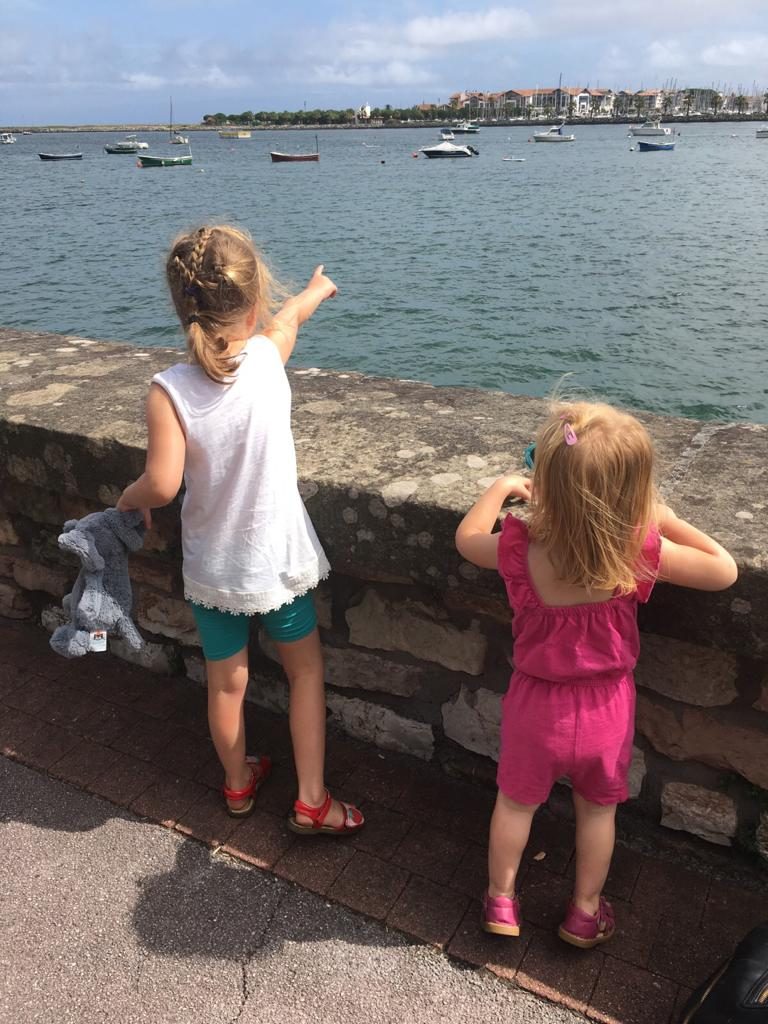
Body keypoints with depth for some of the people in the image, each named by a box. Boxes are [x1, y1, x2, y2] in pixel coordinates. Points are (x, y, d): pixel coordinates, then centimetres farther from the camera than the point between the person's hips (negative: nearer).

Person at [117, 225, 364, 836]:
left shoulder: (169, 390, -21)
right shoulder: (268, 357, -15)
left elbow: (161, 486, -25)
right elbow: (288, 318, 7)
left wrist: (128, 499, -1)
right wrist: (316, 289, 30)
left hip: (212, 568, 0)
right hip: (279, 560, 0)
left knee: (226, 682, 20)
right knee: (306, 671, 20)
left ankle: (238, 783, 43)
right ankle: (311, 802, 26)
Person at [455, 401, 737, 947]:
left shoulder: (520, 551, -26)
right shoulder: (644, 553, -26)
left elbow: (467, 538, -4)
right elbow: (724, 571, -9)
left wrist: (500, 488, 9)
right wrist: (665, 518, -5)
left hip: (537, 704, 0)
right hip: (607, 706, 1)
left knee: (516, 802, 23)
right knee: (597, 810, 25)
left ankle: (501, 900, 44)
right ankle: (585, 911, 45)